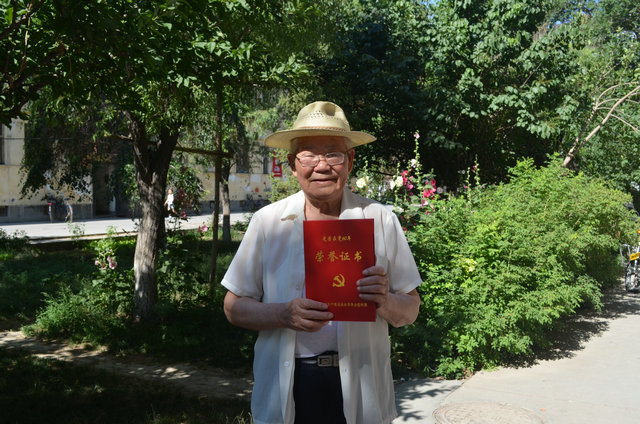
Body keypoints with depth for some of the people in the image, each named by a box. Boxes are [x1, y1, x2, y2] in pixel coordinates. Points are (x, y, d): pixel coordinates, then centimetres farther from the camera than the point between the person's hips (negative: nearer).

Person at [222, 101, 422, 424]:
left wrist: (385, 302, -21)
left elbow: (409, 311, 1)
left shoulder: (380, 220, -2)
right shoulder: (266, 222, -2)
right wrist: (285, 315, -18)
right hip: (285, 391, 0)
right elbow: (234, 307, 0)